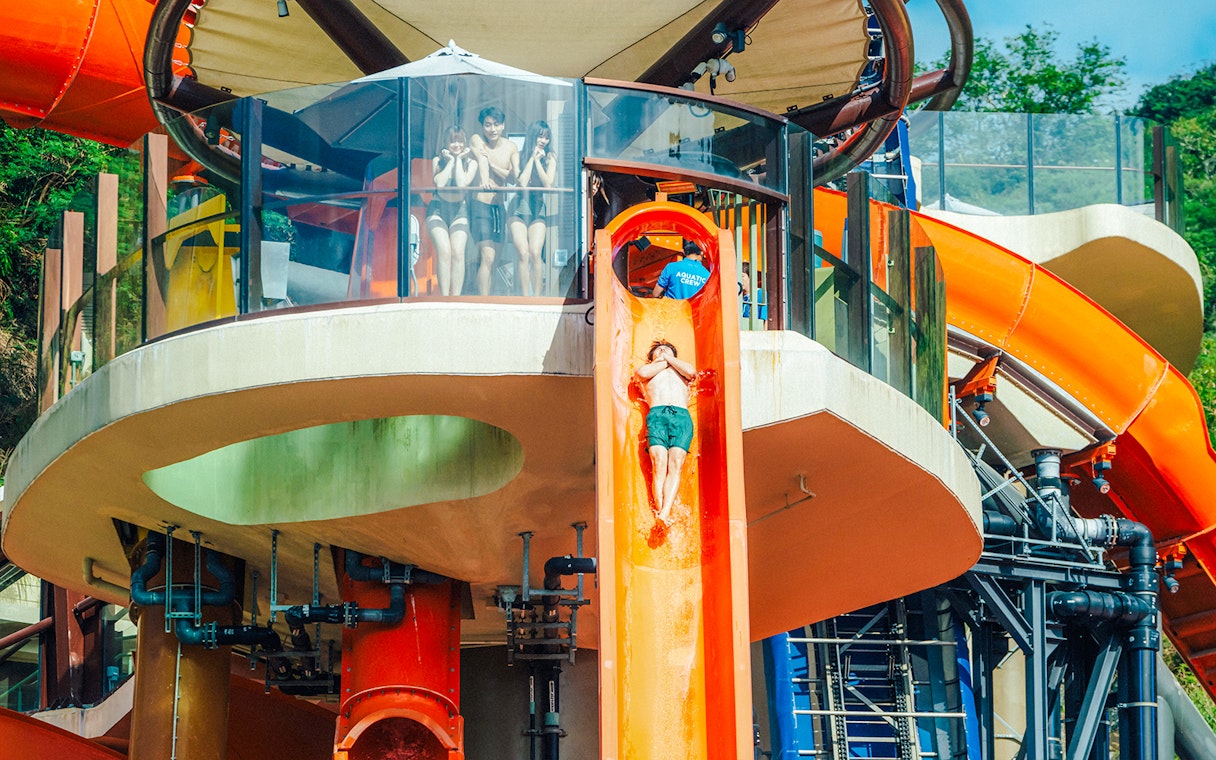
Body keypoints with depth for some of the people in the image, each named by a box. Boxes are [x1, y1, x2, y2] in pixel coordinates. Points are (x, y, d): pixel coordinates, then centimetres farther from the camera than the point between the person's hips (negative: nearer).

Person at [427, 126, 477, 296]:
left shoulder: (470, 163, 3)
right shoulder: (438, 161, 4)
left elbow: (462, 183, -15)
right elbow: (439, 183, -13)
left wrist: (459, 159, -7)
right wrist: (450, 161, -7)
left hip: (459, 210, 0)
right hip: (438, 209, 0)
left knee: (458, 252, -18)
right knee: (444, 251, -20)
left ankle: (456, 297, -17)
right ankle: (444, 296, -20)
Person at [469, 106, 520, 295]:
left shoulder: (511, 148, 7)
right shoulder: (477, 141, -5)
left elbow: (514, 178, -4)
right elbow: (482, 162, -25)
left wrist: (492, 165, -15)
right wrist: (484, 181, -44)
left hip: (499, 206, 6)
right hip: (480, 203, -6)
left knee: (492, 260, 8)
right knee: (487, 257, -17)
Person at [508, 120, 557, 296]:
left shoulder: (550, 157, 9)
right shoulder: (521, 156, 6)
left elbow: (548, 183, -5)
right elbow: (522, 182, -7)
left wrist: (538, 160, -6)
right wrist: (532, 157, -3)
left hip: (538, 211, 1)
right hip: (519, 210, 0)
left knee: (535, 253, -17)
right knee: (524, 253, -16)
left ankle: (536, 296, -15)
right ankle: (524, 297, -17)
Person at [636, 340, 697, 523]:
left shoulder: (681, 370, 36)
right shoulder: (648, 370, 34)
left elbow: (691, 372, 12)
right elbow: (642, 373, 9)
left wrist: (669, 358, 24)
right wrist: (663, 362, 24)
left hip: (682, 417, 0)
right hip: (656, 414, 0)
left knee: (676, 465, -20)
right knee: (659, 465, -20)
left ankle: (665, 514, -36)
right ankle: (661, 513, -31)